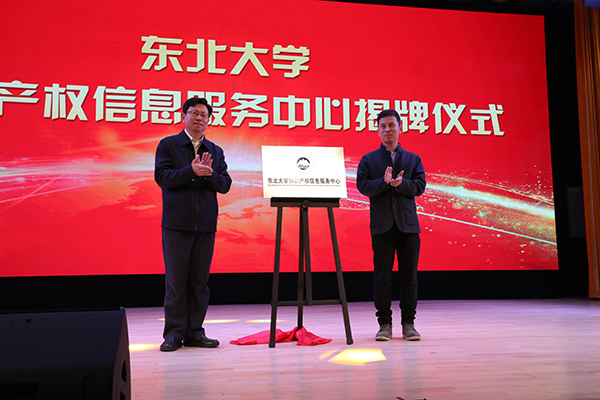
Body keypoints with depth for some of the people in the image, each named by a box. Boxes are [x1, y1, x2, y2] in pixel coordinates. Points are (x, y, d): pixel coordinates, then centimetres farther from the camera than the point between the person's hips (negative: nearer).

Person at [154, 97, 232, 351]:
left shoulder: (215, 151, 15)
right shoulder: (168, 145, 6)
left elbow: (225, 184, 6)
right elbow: (162, 177, -7)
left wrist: (209, 173, -14)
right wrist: (191, 171, -19)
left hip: (206, 225, 3)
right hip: (176, 223, -3)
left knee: (200, 281, 6)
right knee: (176, 281, -1)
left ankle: (195, 332, 14)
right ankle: (174, 333, 7)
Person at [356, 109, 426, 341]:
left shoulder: (413, 159, 14)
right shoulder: (368, 160, 11)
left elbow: (420, 186, 1)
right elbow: (363, 186, -2)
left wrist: (401, 183, -17)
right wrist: (384, 182, -18)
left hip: (408, 224, 1)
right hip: (381, 224, -1)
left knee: (409, 276, 3)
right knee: (382, 276, 0)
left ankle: (408, 323, 12)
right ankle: (384, 324, 8)